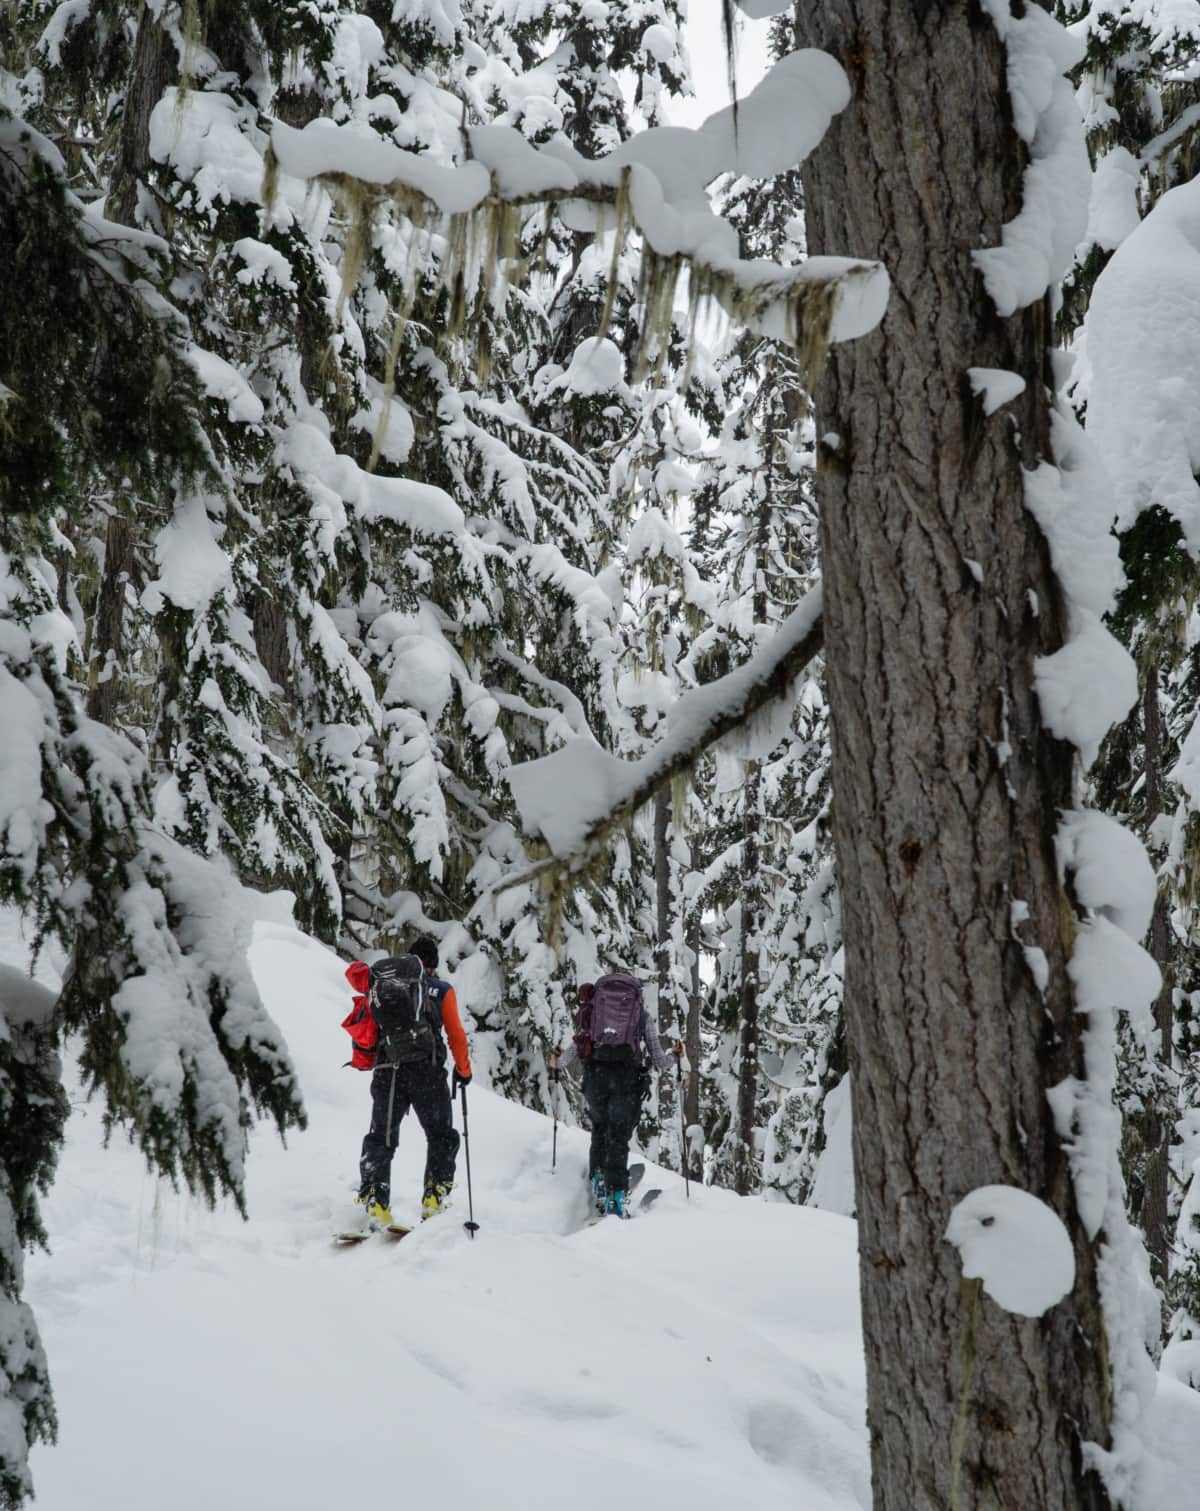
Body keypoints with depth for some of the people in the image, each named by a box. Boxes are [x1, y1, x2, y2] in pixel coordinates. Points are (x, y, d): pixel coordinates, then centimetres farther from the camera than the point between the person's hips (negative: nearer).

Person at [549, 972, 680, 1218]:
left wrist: (558, 1063, 28)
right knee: (619, 1136, 4)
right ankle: (615, 1193, -7)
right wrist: (674, 1055, 35)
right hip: (627, 1077, -1)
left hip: (594, 1075, 1)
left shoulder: (594, 1007, 17)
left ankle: (598, 1179, 15)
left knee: (600, 1126, 23)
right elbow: (659, 1061, 14)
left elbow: (577, 1044, 10)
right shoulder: (642, 1015, 15)